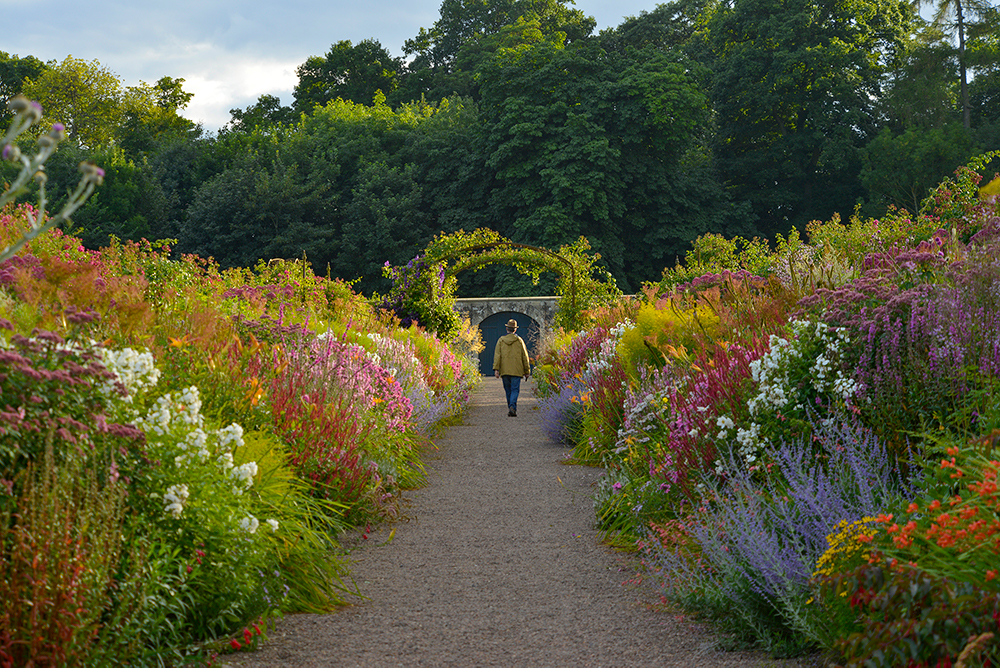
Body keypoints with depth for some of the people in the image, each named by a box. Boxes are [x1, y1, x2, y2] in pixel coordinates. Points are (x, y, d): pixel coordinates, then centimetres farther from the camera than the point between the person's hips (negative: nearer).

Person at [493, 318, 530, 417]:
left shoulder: (501, 340, 4)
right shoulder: (519, 340, 1)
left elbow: (497, 355, -5)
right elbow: (524, 357, 3)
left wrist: (496, 369, -8)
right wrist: (527, 371, 10)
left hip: (504, 371, 2)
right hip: (516, 371, -2)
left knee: (508, 390, 13)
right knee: (515, 390, -4)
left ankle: (511, 409, 18)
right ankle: (512, 407, -24)